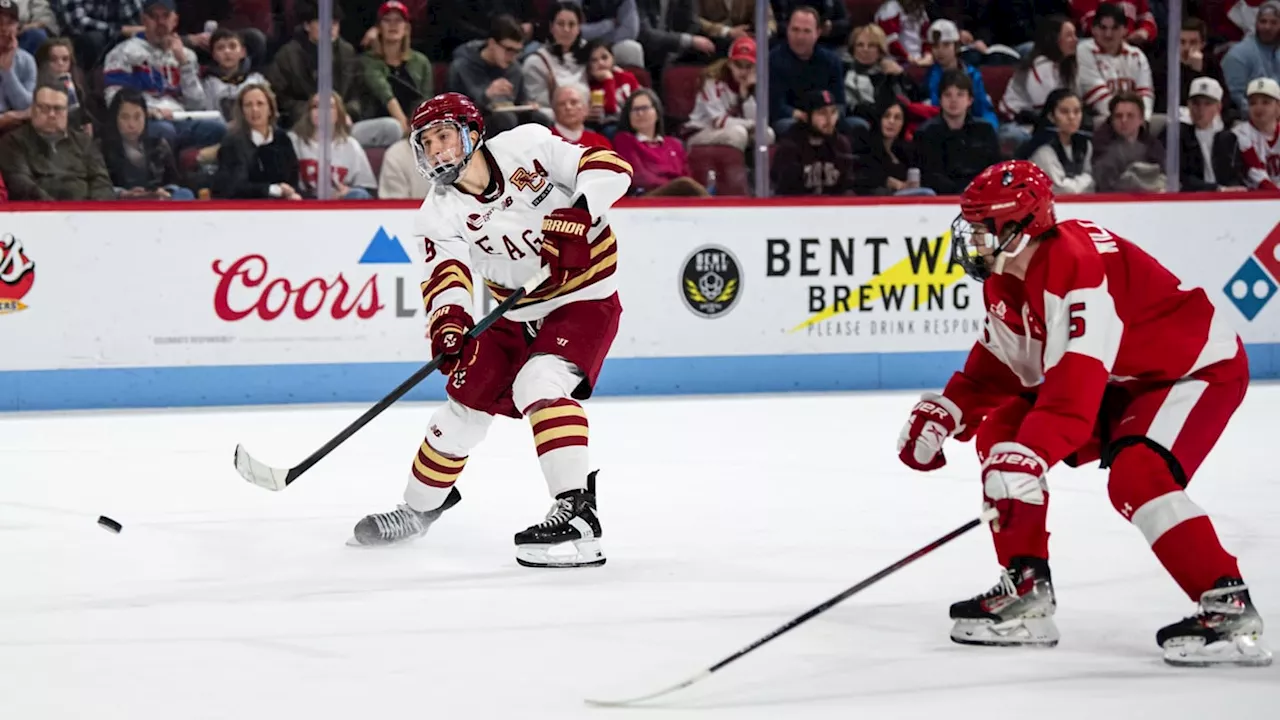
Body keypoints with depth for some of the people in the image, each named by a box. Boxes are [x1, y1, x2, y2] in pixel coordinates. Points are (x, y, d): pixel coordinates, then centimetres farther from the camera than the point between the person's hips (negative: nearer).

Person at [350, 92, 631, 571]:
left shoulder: (527, 146, -16)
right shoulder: (441, 212, -6)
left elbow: (612, 168, -19)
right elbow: (447, 271, -20)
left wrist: (579, 215, -36)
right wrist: (447, 318, -41)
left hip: (583, 300, -6)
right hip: (517, 313, 6)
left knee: (539, 385, -28)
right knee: (466, 401, 10)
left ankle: (578, 514, -32)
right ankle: (419, 508, 33)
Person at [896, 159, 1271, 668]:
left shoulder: (1077, 266, -32)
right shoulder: (1006, 281, -1)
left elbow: (1075, 382, -41)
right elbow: (1000, 364, 11)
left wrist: (1031, 455, -48)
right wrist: (946, 411, -3)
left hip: (1200, 367, -10)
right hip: (1121, 380, 10)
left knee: (1136, 474, -32)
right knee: (1000, 432, 3)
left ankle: (1230, 608, -28)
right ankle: (1026, 592, 7)